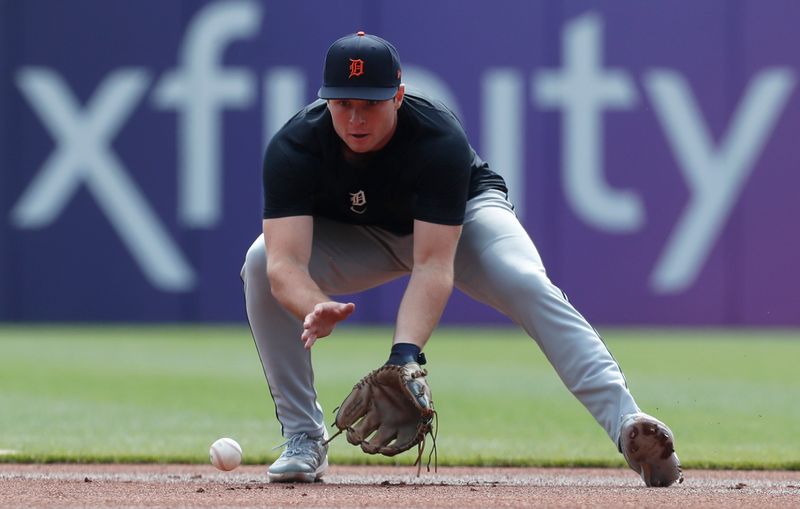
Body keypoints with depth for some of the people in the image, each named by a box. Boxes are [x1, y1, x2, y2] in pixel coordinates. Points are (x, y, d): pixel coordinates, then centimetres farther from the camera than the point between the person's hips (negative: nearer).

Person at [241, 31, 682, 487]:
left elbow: (433, 265, -41)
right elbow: (285, 264, -40)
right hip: (353, 236, 2)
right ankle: (304, 439, -13)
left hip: (462, 217, -2)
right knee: (260, 265, -25)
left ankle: (626, 423, -41)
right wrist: (315, 310, -63)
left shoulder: (441, 138, -36)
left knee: (527, 285, -32)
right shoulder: (293, 148, -31)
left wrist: (406, 352, -56)